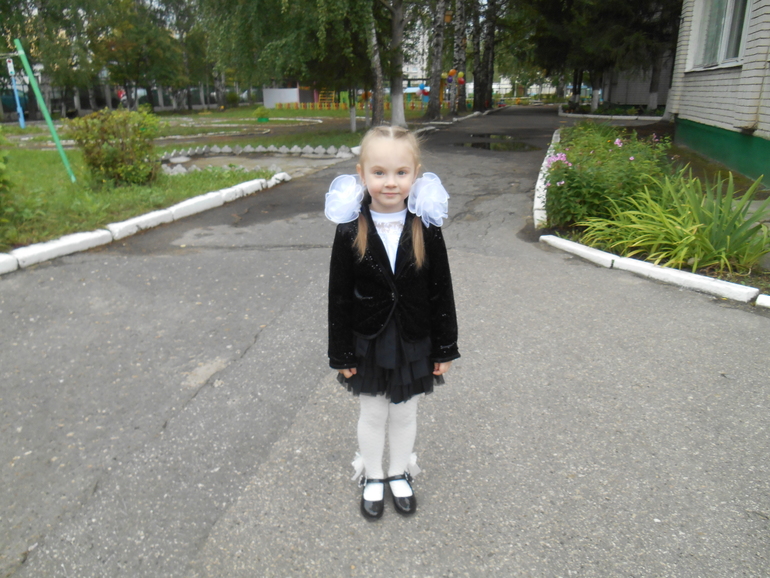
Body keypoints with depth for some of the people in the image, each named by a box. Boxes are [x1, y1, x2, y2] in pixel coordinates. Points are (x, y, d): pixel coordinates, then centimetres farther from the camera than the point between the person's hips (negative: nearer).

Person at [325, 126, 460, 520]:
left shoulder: (427, 229, -12)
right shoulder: (350, 232, -14)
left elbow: (441, 292, -5)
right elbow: (339, 297, -8)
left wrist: (444, 348, -2)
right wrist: (342, 355, -5)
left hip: (413, 343, 1)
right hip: (369, 343, -1)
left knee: (405, 414, 19)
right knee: (372, 414, 18)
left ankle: (400, 474, 45)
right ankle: (372, 478, 43)